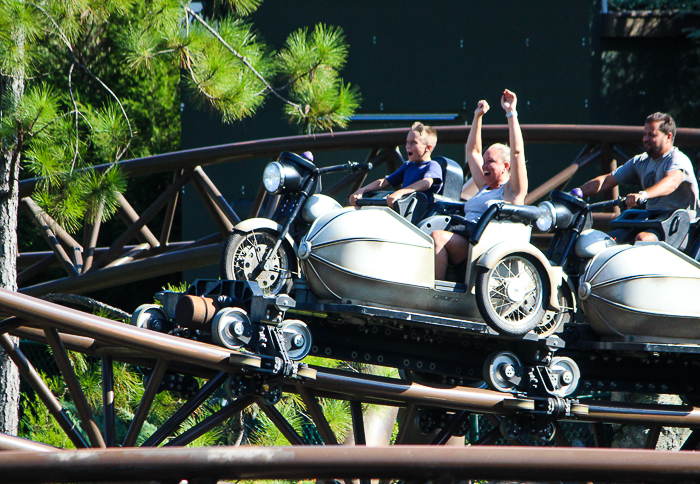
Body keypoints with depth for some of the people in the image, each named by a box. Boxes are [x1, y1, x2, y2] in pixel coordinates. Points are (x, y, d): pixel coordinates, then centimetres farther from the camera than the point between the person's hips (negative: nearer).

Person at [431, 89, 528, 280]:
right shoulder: (484, 187, 31)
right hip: (463, 239, 8)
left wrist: (511, 112, 0)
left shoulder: (512, 191, 8)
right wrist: (477, 116, 37)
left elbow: (517, 151, -2)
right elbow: (472, 151, 40)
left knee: (437, 237, -31)